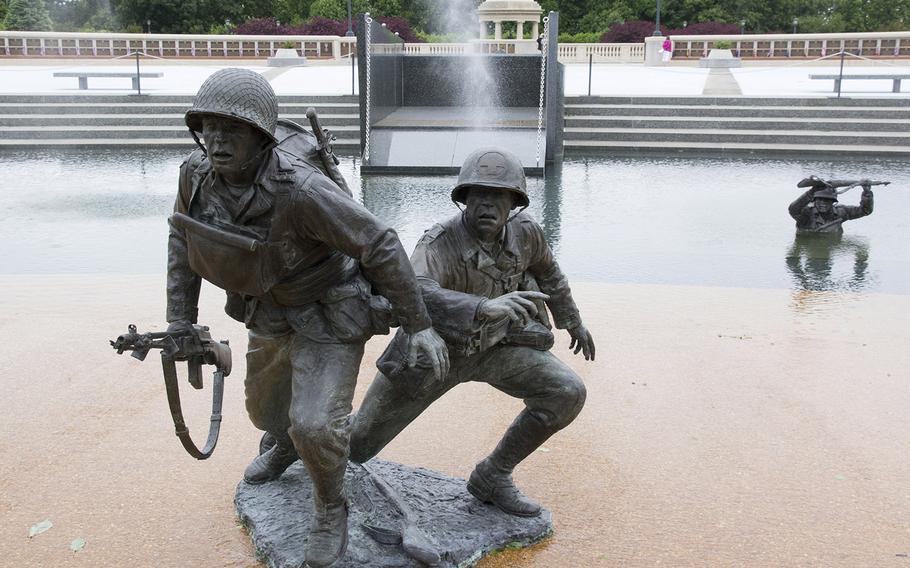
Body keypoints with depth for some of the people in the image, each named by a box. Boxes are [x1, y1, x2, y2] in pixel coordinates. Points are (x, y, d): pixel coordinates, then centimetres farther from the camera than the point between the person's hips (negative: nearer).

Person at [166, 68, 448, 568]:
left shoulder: (299, 189, -36)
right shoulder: (198, 173, -15)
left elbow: (380, 244, -29)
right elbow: (184, 240, 2)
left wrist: (418, 325, -25)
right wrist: (180, 321, 0)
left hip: (331, 313, -6)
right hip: (273, 311, 7)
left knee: (314, 423, -15)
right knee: (265, 404, 24)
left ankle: (330, 510, 15)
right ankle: (285, 445, 60)